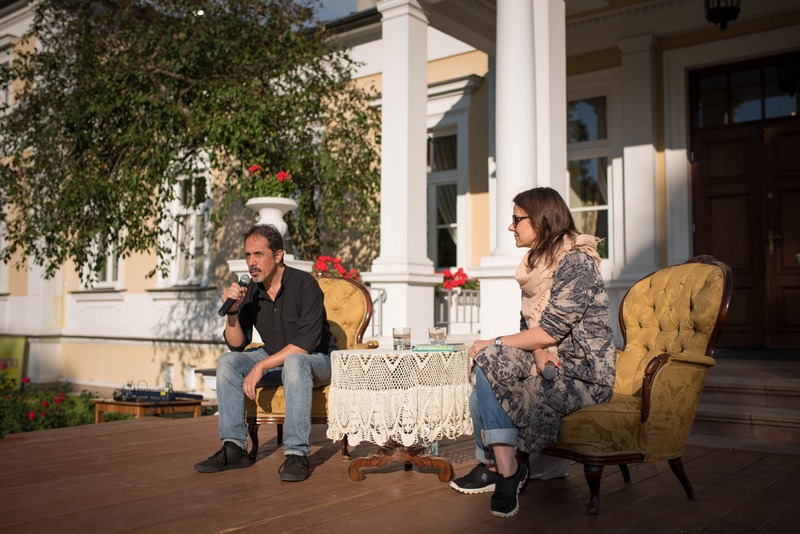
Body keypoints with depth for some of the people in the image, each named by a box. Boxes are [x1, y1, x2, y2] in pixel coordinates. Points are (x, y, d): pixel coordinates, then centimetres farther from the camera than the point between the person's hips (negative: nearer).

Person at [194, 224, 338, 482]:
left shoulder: (304, 284, -20)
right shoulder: (249, 291, -3)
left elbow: (306, 343, -27)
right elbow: (237, 345, -3)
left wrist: (261, 366, -30)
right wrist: (232, 310, -20)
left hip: (317, 361, -6)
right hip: (274, 360, 6)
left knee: (294, 363, -38)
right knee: (227, 361, -13)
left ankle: (297, 453, -35)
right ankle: (234, 447, -12)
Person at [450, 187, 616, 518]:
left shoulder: (577, 261, -14)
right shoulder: (537, 262, 14)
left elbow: (551, 330, -21)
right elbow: (529, 323, 10)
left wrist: (493, 344, -15)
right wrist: (538, 351, -12)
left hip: (584, 373, -8)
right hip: (549, 364, 8)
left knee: (489, 361, -24)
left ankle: (507, 472, -15)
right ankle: (490, 467, 3)